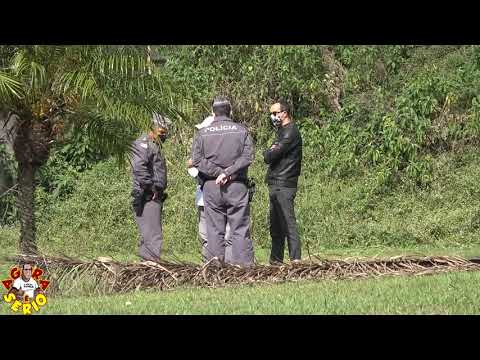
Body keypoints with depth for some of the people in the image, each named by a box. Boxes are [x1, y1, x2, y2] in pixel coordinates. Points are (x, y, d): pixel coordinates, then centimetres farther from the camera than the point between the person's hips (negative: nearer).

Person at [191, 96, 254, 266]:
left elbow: (196, 160, -3)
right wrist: (228, 172, -9)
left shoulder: (202, 133, 5)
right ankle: (244, 265, -2)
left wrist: (217, 172, -5)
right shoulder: (241, 130, 4)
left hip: (211, 187, 1)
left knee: (214, 230, 4)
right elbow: (247, 157, -6)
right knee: (240, 229, 2)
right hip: (237, 185, -1)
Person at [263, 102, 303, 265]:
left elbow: (269, 156, -16)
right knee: (275, 225, 13)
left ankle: (295, 259, -16)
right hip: (276, 184, 10)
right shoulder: (283, 132, 22)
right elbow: (268, 157, 18)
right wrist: (271, 152, -2)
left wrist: (268, 152, 5)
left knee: (287, 222, -13)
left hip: (284, 185, -10)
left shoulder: (290, 132, -11)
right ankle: (275, 260, 18)